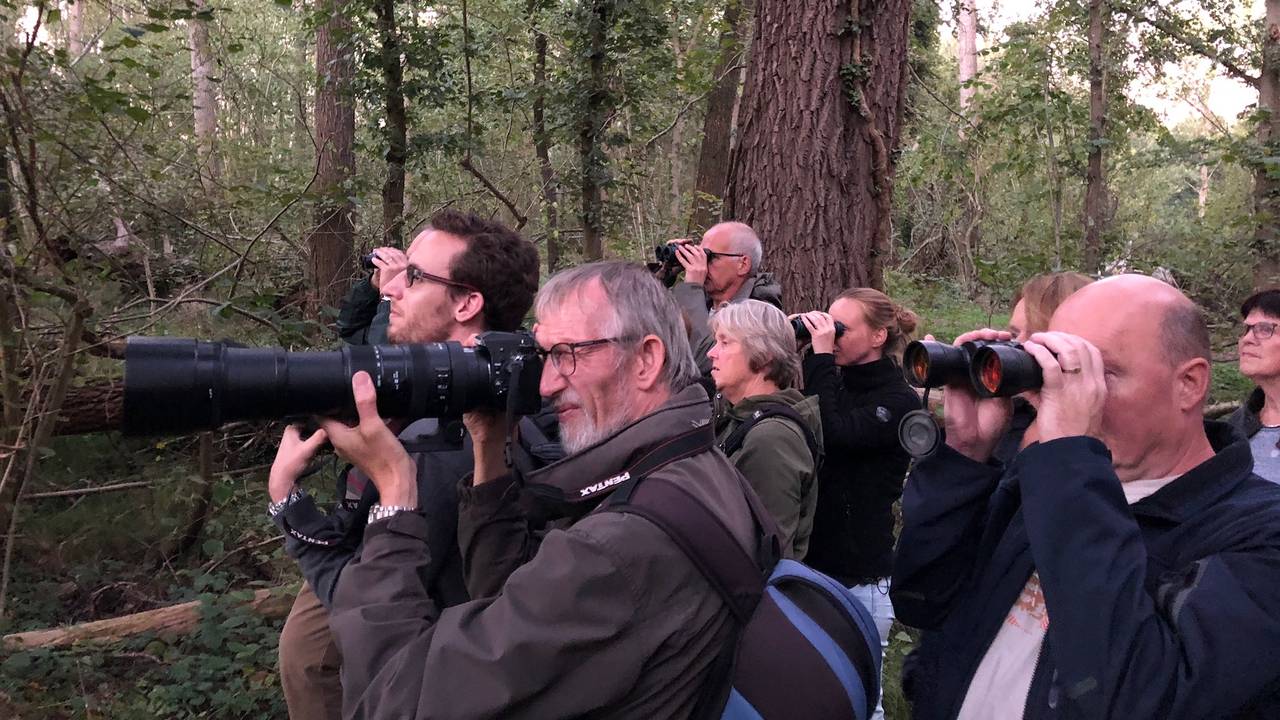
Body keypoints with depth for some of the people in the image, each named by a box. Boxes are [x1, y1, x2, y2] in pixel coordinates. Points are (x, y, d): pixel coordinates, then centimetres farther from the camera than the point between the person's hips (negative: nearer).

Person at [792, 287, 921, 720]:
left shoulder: (899, 401, -7)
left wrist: (821, 357, -18)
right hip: (812, 561, 6)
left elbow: (834, 434, -24)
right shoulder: (836, 384, 13)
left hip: (858, 576, -6)